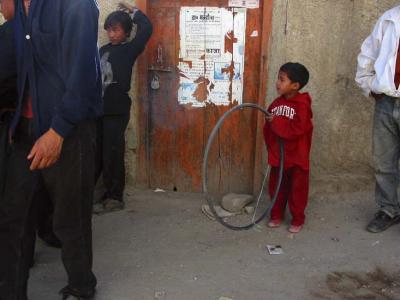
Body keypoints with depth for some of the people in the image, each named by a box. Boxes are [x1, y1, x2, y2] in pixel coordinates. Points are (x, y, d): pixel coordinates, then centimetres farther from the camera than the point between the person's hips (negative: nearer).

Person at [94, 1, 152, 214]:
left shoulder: (129, 50, -1)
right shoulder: (103, 50, 14)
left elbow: (146, 28, -10)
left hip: (117, 110, -5)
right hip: (99, 109, 5)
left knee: (112, 155, -2)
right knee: (94, 153, 11)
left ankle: (114, 198, 9)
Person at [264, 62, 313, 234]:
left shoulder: (302, 105, -15)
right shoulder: (276, 103, 3)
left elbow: (298, 129, -26)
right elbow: (268, 129, 10)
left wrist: (276, 122, -24)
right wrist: (271, 147, 3)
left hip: (296, 157, -5)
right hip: (277, 156, 6)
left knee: (297, 189, 7)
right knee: (276, 187, 14)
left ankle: (298, 219, 22)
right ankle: (277, 216, 30)